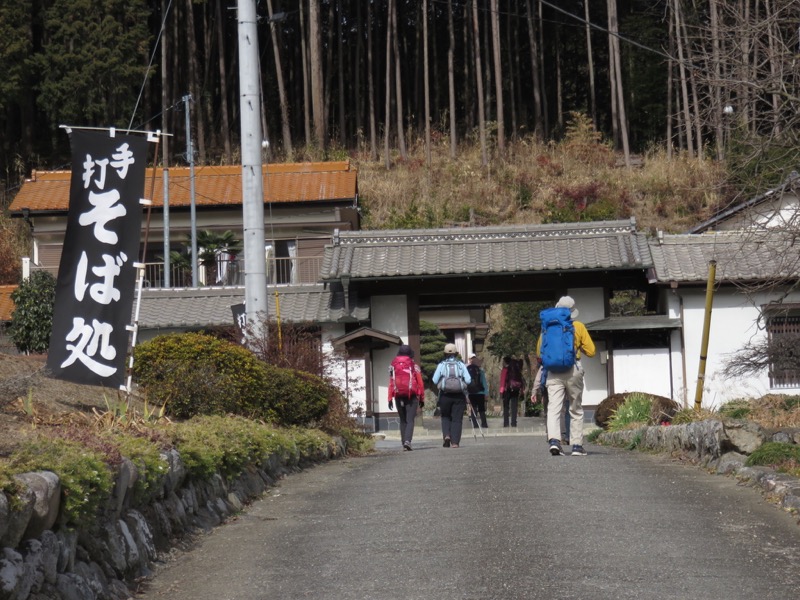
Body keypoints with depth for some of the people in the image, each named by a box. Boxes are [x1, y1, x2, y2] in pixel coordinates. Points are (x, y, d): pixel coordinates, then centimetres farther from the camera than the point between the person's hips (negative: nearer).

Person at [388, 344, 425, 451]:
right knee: (410, 420, -5)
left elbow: (391, 383, 1)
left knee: (402, 420, 13)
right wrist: (422, 398, 5)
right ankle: (407, 440, -24)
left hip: (399, 397, 3)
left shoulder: (393, 366, 5)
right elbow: (420, 383, -1)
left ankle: (404, 443, 10)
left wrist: (390, 399, 2)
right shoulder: (414, 366, -1)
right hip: (412, 396, -3)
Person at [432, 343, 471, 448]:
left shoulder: (441, 365, 2)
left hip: (445, 395, 0)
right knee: (457, 419, 4)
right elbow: (468, 380, -3)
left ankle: (446, 435, -5)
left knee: (445, 417, 17)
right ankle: (455, 442, -4)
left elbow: (434, 380, -2)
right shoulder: (461, 365, 3)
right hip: (459, 395, 0)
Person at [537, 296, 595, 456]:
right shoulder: (579, 327, 1)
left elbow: (539, 352, 10)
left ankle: (554, 440, -26)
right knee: (576, 410, 11)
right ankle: (577, 446, 11)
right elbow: (590, 351, 1)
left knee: (554, 408, -5)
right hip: (573, 371, -1)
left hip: (553, 372, 1)